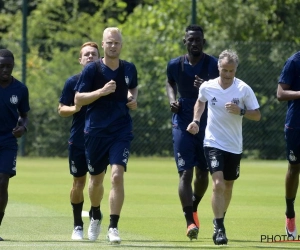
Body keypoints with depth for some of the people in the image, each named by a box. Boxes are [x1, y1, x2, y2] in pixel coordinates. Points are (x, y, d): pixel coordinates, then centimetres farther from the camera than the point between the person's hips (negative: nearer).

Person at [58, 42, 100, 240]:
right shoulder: (73, 82, 1)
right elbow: (61, 110, 4)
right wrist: (74, 108, -16)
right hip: (78, 140, 0)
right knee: (79, 181, 4)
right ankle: (78, 226, 13)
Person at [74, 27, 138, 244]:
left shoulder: (129, 69, 5)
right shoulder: (92, 70, -6)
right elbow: (78, 99, -8)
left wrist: (133, 99, 5)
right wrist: (101, 91, -21)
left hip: (121, 132, 1)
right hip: (96, 132, -1)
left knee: (117, 176, -17)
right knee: (97, 179, 13)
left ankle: (113, 227, -14)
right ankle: (96, 216, 43)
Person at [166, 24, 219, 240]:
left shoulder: (213, 65, -9)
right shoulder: (175, 65, -1)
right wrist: (172, 99, 2)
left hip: (207, 124, 0)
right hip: (183, 123, 0)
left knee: (203, 173, 13)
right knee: (185, 172, -12)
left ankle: (193, 209, 41)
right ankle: (190, 221, -15)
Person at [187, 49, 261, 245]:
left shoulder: (244, 89, -9)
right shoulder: (207, 87, -6)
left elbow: (257, 115, -5)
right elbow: (200, 102, 17)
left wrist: (240, 111, -22)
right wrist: (196, 121, 3)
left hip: (234, 147, 2)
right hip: (213, 143, -2)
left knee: (228, 186, 14)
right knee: (218, 184, -17)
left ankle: (219, 222, 36)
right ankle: (219, 228, -14)